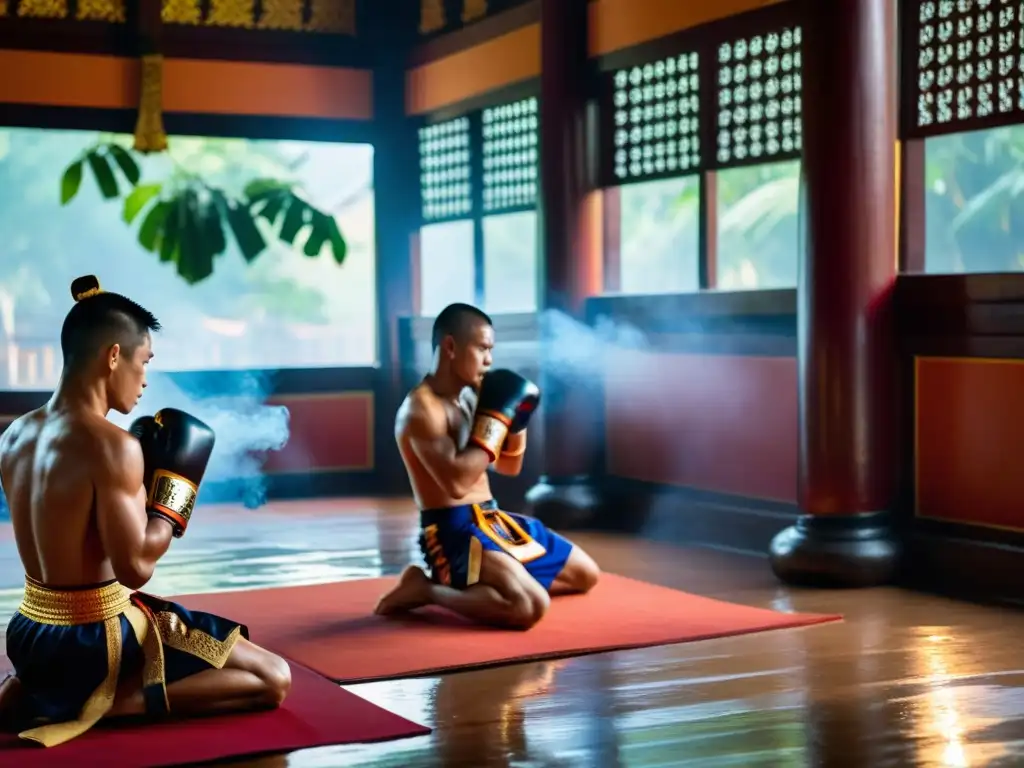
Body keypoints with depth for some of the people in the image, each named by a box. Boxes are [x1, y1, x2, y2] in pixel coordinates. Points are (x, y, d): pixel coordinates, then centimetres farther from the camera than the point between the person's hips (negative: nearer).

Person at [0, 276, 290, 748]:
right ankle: (98, 704, -11)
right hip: (94, 641, -8)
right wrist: (171, 497, -7)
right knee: (274, 679, -2)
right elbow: (136, 566, -22)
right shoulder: (112, 445, -21)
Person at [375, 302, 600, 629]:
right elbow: (456, 481, -29)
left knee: (585, 574, 18)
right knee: (530, 606, -31)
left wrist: (517, 420, 3)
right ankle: (427, 589, -11)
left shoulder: (472, 395, 11)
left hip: (492, 519, 9)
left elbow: (509, 467, 22)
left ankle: (476, 582, 17)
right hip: (453, 531, -9)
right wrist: (497, 419, -19)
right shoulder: (422, 409, -16)